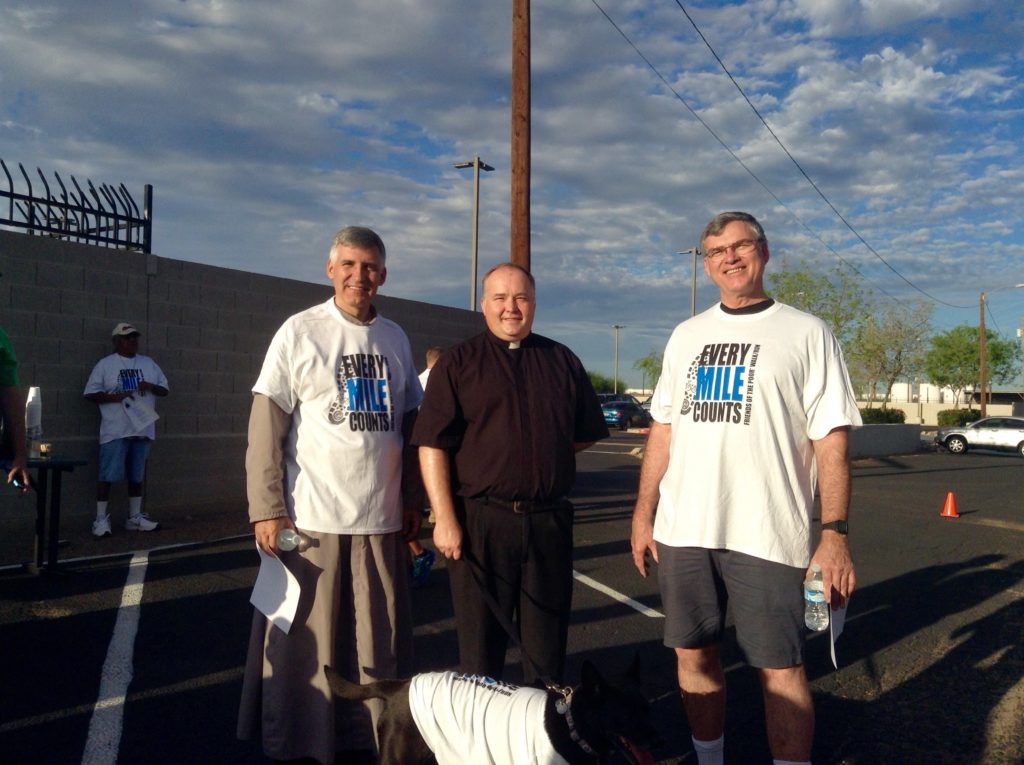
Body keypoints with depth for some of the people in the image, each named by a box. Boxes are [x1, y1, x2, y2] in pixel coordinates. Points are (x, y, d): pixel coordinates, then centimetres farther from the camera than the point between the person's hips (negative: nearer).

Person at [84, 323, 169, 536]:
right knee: (108, 475, -5)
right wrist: (112, 396, -18)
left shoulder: (148, 363, 12)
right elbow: (90, 394, -2)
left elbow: (165, 390, 13)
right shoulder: (105, 364, -1)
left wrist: (150, 386, -7)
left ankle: (135, 517, 20)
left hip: (142, 429, 4)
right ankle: (101, 519, 3)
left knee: (137, 475, 11)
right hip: (115, 431, -4)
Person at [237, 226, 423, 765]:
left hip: (382, 519, 4)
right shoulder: (299, 332, -3)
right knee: (306, 645, 4)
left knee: (380, 645, 11)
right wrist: (266, 510, -10)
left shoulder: (395, 339, 10)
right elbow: (266, 428, -5)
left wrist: (413, 501, 13)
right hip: (312, 517, -4)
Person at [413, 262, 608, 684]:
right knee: (480, 643, 9)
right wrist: (445, 519, -11)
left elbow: (586, 435, 17)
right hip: (480, 519, -3)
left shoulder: (562, 361, 11)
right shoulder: (458, 362, 1)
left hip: (549, 519, 3)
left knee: (548, 641, 14)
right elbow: (432, 445, -5)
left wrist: (545, 451, 3)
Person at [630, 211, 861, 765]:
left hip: (767, 533, -4)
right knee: (693, 656, 12)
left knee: (779, 667, 0)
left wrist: (834, 535, -11)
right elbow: (663, 429, 13)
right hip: (682, 531, 4)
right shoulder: (687, 336, 13)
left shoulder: (805, 333, 2)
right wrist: (643, 514, 8)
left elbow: (831, 441, -3)